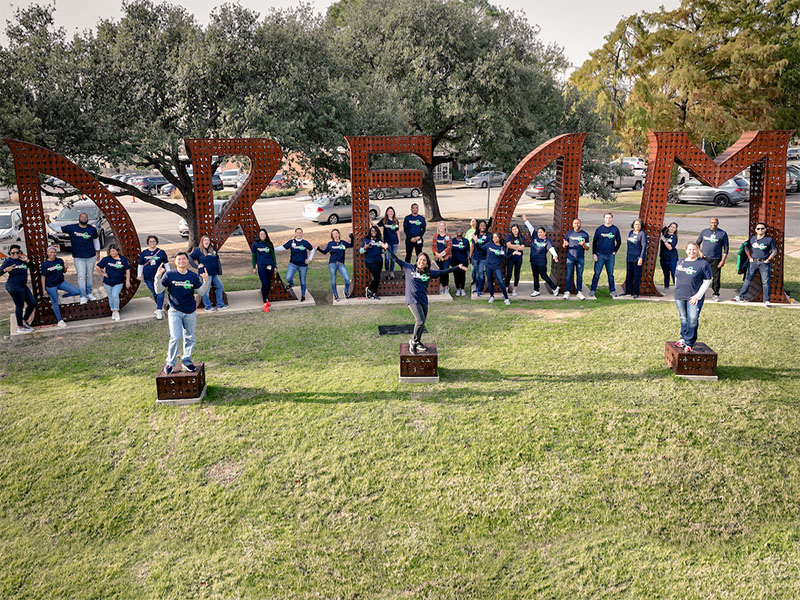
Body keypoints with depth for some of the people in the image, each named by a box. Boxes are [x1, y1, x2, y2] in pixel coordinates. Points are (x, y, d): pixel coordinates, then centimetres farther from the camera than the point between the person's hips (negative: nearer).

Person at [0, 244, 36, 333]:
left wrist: (27, 261, -2)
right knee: (20, 305, -4)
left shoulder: (22, 260, 13)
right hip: (14, 286, -7)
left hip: (23, 285, 7)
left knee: (32, 303, 9)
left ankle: (24, 321, 27)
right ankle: (20, 327, 6)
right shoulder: (8, 261, -4)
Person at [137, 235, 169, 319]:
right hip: (148, 277, 3)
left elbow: (166, 264, 8)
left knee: (160, 293, -9)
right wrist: (139, 275, 9)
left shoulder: (161, 252, 0)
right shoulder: (144, 253, 6)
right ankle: (160, 307, 26)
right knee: (154, 293, 11)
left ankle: (159, 311, -6)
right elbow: (140, 265, 13)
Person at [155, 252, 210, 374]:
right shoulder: (169, 275, -3)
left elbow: (200, 292, 7)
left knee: (190, 337, 9)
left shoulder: (193, 276, 4)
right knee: (176, 337, -12)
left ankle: (187, 361, 23)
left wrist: (206, 281, -9)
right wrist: (158, 277, -19)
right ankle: (170, 363, 5)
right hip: (175, 311, -3)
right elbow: (158, 291, -4)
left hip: (190, 312, 3)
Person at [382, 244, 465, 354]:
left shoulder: (429, 273, 10)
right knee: (420, 321, -17)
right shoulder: (409, 268, 3)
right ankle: (413, 341, 1)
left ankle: (417, 343, 29)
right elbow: (397, 260, 4)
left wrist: (458, 267, 11)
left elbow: (444, 272, 13)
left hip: (424, 300, 5)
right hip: (412, 299, -5)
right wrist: (387, 249, -1)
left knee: (421, 323, 10)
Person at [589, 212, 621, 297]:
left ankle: (612, 290, 15)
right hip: (600, 255, -1)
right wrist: (594, 254, -3)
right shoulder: (599, 229, 1)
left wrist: (615, 251, 3)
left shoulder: (615, 229, 4)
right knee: (597, 273, -2)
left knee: (610, 274, 8)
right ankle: (592, 290, 2)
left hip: (611, 255, 1)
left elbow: (619, 242, 14)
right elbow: (594, 242, 4)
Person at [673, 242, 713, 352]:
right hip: (680, 296, 5)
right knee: (683, 318, 14)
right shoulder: (680, 262, 12)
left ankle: (689, 343, 1)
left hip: (694, 297, -5)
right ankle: (683, 338, 28)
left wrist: (698, 296, -11)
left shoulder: (703, 264, -5)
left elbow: (707, 281, -6)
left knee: (693, 319, -9)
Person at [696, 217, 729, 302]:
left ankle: (715, 294, 10)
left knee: (716, 277, -1)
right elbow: (697, 243, 18)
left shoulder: (722, 234, 2)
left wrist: (723, 260, -6)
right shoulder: (704, 232, 9)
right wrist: (700, 252, 1)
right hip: (704, 258, 2)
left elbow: (726, 248, 2)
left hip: (716, 259, -2)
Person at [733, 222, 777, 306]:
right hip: (753, 262, 2)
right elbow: (747, 248, 21)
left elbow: (774, 251, 5)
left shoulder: (769, 239, 0)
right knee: (747, 280, 5)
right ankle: (739, 296, 9)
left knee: (765, 282, -3)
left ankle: (766, 301, 1)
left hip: (764, 263, -2)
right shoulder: (752, 238, 7)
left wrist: (768, 259, -3)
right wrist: (749, 257, 10)